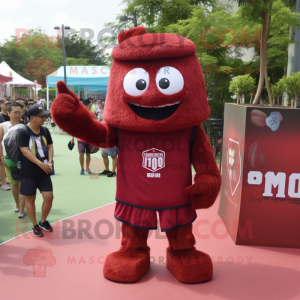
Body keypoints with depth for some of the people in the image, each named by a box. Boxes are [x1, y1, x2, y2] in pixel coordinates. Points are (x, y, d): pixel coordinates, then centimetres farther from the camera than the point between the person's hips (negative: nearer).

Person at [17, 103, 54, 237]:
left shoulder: (45, 130, 4)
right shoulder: (23, 132, -14)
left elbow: (50, 146, 10)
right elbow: (25, 151, -20)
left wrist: (49, 162, -6)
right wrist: (40, 164, -24)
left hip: (44, 172, 5)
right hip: (29, 173, -5)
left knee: (49, 197, 3)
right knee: (30, 199, 7)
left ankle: (43, 221, 26)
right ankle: (35, 225, 23)